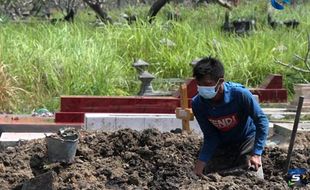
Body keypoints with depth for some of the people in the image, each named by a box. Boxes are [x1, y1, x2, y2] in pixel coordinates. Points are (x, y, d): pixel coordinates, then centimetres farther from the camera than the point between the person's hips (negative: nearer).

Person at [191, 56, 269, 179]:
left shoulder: (240, 94, -32)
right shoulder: (198, 103, -22)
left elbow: (262, 121, -22)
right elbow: (210, 136, -13)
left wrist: (256, 153, -26)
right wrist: (202, 161, -25)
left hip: (247, 138, -3)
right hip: (222, 144, 3)